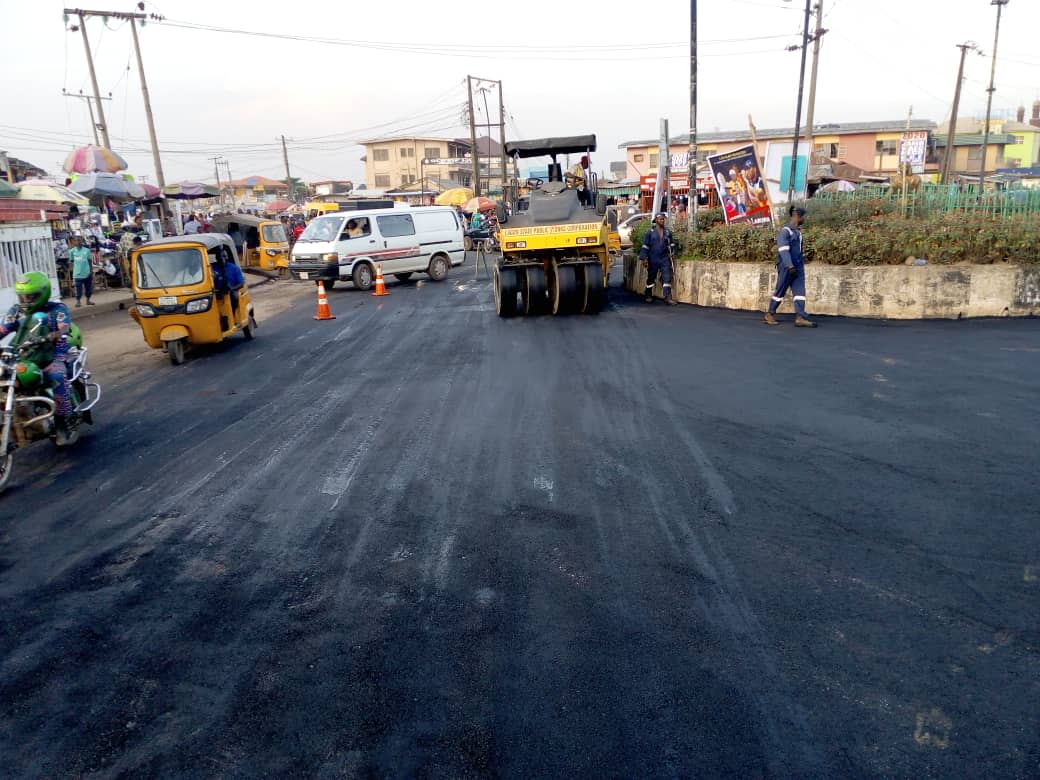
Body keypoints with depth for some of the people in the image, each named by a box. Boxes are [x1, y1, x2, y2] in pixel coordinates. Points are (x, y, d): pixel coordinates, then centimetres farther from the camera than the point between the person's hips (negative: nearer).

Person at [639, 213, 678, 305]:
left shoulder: (668, 232, 6)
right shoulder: (650, 232, -2)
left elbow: (671, 244, 18)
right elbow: (645, 246, -3)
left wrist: (671, 253, 7)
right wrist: (644, 258, -8)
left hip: (665, 259, 2)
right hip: (653, 259, -2)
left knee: (667, 278, -5)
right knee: (651, 278, 11)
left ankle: (668, 298, -5)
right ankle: (648, 296, 26)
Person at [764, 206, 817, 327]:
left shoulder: (798, 231, 15)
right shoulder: (785, 231, -11)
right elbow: (783, 250, -21)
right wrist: (790, 266, -28)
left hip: (798, 267, 7)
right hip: (786, 267, -7)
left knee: (800, 291, -4)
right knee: (780, 291, 2)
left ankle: (799, 317, -10)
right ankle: (769, 314, 17)